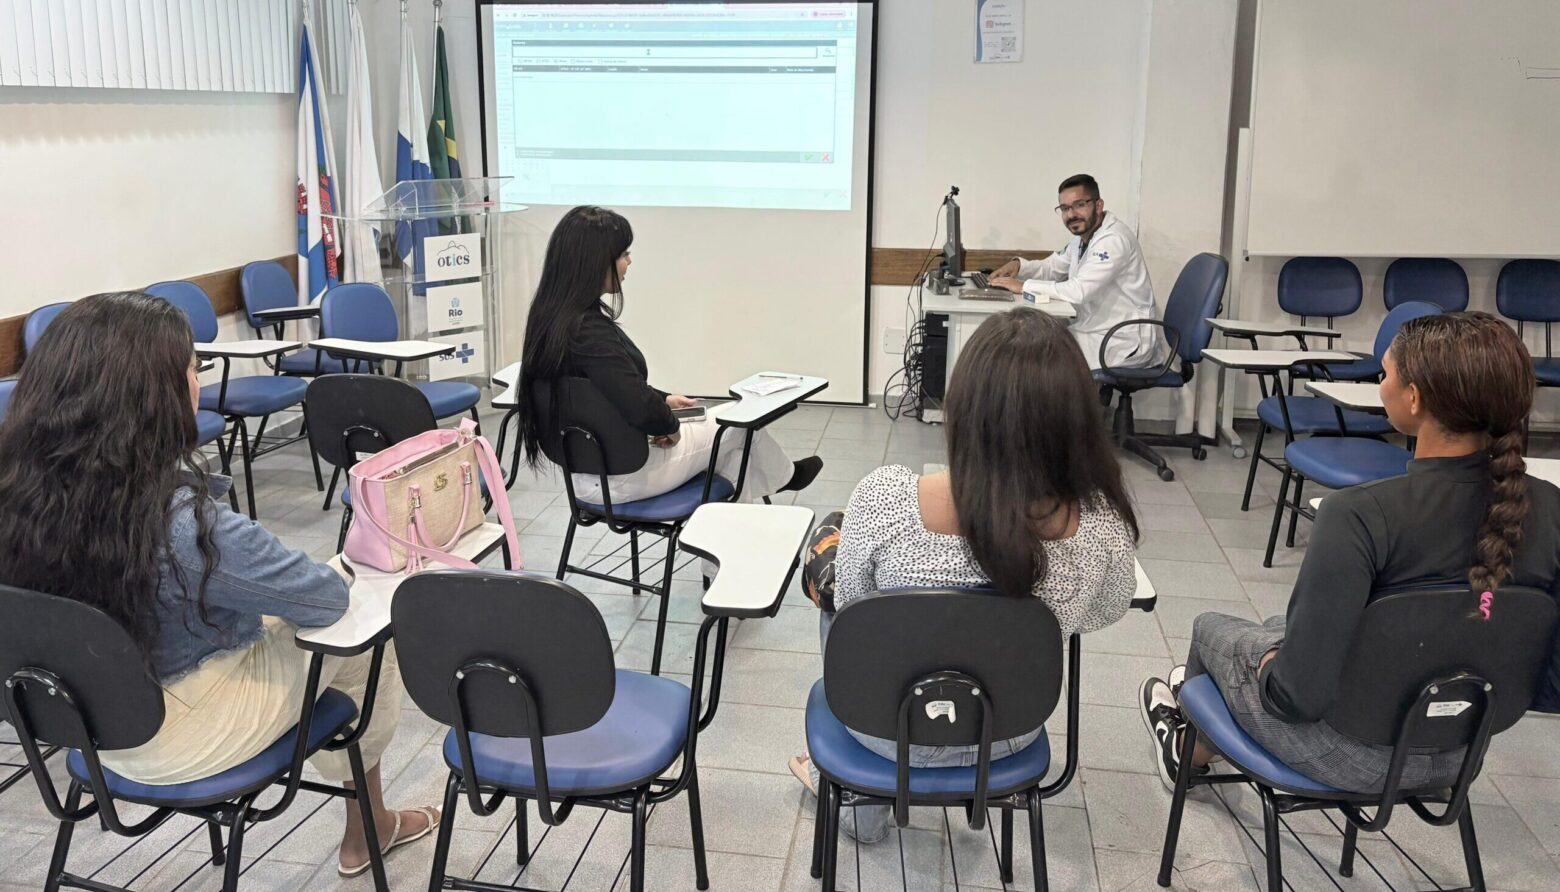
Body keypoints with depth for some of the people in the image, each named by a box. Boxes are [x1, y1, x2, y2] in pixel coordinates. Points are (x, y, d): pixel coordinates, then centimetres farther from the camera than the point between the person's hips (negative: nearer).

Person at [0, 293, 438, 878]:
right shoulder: (184, 522, -35)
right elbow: (326, 600, -21)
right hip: (176, 742, -7)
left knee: (269, 620, 25)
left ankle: (369, 826, 39)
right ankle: (366, 830, 35)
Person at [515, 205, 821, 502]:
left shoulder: (552, 318, -1)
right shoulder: (590, 331, -30)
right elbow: (640, 409, -35)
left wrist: (664, 400, 15)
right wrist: (671, 426, -14)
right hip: (622, 475, -8)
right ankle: (782, 475, 46)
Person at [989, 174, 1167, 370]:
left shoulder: (1113, 240, -21)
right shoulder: (1083, 235, 9)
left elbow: (1078, 291, -29)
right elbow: (1052, 267, 20)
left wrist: (1024, 286, -22)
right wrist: (1018, 265, 0)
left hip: (1125, 343, -8)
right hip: (1098, 332, 9)